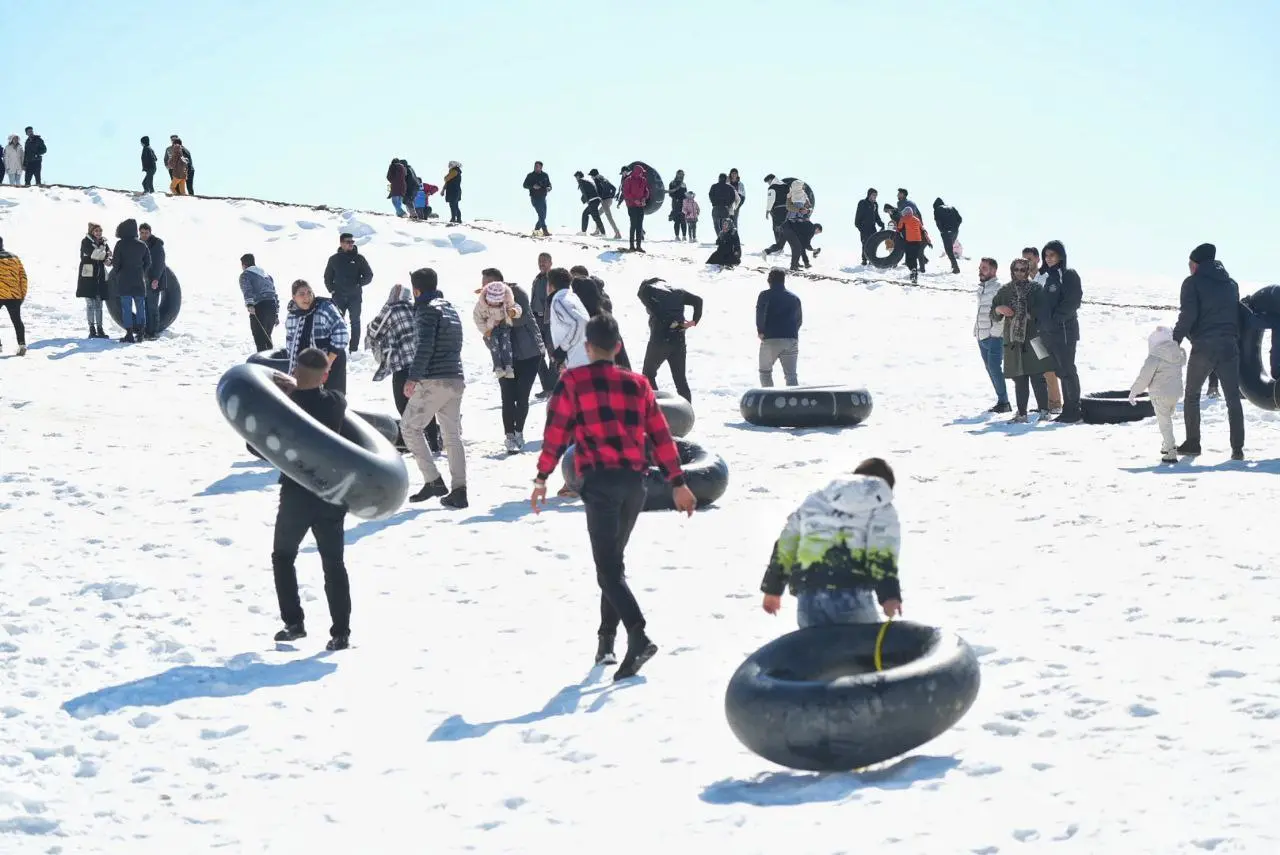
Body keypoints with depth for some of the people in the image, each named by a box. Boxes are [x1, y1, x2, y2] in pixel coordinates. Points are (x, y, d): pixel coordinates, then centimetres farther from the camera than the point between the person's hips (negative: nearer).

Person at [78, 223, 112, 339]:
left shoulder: (103, 242, 14)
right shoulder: (86, 241, -2)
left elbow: (109, 255, 7)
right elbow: (92, 253, -18)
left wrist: (108, 260, -15)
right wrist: (104, 253, -8)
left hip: (100, 276, 5)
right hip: (88, 276, -5)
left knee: (99, 303, 6)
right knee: (90, 303, -4)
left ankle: (99, 329, 8)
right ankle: (92, 329, -3)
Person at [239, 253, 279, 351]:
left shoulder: (245, 275, 7)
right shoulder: (267, 274, 28)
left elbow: (247, 290, -13)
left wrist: (249, 305, -28)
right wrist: (276, 314, 29)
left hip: (259, 307, -7)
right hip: (273, 307, 7)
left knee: (260, 340, -8)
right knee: (267, 338, 20)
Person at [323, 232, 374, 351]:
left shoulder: (359, 258, 2)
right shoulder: (334, 259, 6)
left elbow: (368, 276, 5)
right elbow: (328, 277, 15)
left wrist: (358, 284, -11)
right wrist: (332, 289, 1)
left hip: (355, 296, -1)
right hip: (339, 296, 1)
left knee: (355, 322, 1)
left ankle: (354, 349, 5)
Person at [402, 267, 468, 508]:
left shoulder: (428, 308, -7)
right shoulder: (451, 309, 19)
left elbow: (425, 345, -18)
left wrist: (413, 377, -18)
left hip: (433, 381, -8)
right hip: (456, 380, 8)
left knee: (410, 427, 4)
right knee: (452, 436, 8)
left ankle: (433, 481, -3)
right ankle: (458, 490, 1)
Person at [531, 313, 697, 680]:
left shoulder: (573, 381, 2)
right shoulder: (638, 383, 13)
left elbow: (556, 430, -3)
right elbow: (660, 434, 12)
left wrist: (542, 478, 3)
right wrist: (677, 483, 16)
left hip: (600, 481, -5)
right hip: (635, 482, 5)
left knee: (609, 567, -8)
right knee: (614, 559, 19)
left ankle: (638, 635, -27)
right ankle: (606, 639, 20)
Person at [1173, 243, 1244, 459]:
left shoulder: (1193, 282, -2)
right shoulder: (1231, 283, 15)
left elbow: (1188, 314, -13)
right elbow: (1239, 314, 17)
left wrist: (1175, 340, -6)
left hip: (1203, 348, -4)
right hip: (1229, 346, 4)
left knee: (1192, 396, 12)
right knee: (1233, 398, 5)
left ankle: (1192, 443, 11)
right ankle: (1237, 448, -1)